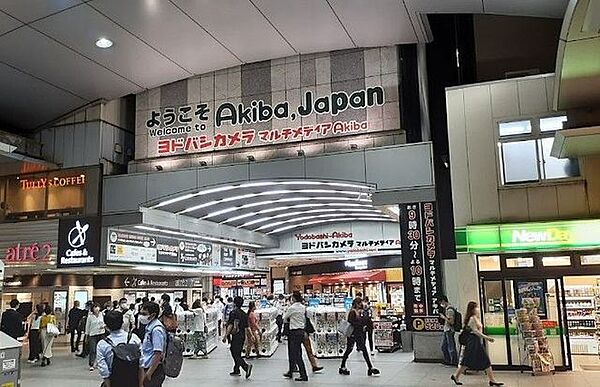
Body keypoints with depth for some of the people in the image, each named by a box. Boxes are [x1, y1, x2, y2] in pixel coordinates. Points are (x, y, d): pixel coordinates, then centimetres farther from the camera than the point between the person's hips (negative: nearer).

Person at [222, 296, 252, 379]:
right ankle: (236, 371, 23)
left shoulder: (234, 312, -11)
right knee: (238, 354, 17)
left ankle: (246, 366, -25)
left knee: (236, 354, -7)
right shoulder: (244, 314, 11)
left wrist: (225, 336, -15)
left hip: (236, 336, -8)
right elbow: (246, 326, 12)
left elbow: (230, 325, -16)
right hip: (242, 336, 8)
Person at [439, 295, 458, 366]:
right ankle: (447, 361, 26)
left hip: (449, 331, -10)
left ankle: (455, 362, 10)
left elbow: (451, 322, -23)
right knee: (444, 346, 17)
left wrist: (444, 317, -15)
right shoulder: (446, 308, 11)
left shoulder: (450, 309, -19)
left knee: (451, 347, 0)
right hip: (446, 330, 10)